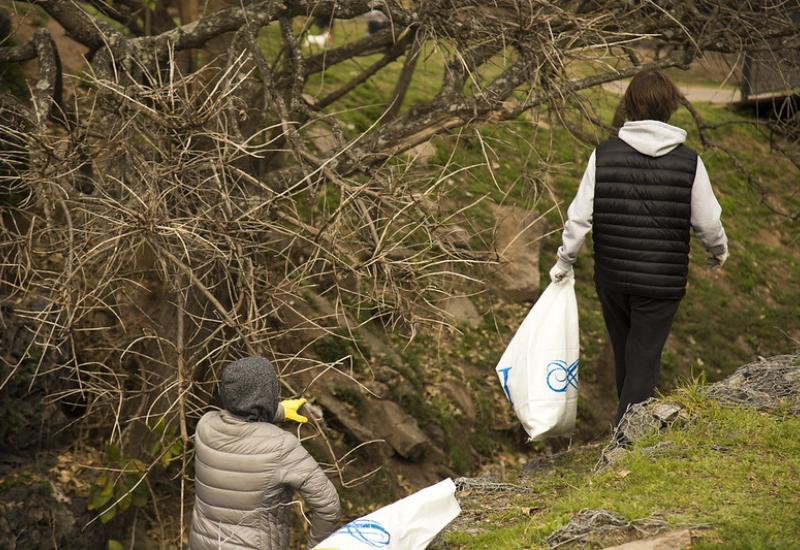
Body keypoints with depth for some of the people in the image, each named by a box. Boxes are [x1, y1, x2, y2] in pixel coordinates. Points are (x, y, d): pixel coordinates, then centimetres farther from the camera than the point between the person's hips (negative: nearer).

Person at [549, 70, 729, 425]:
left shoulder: (604, 154, -7)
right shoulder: (689, 162, -8)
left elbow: (580, 215, -5)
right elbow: (708, 222, -1)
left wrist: (565, 259, 10)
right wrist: (719, 251, 21)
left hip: (611, 277, 2)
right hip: (662, 280, -2)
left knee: (624, 355, 21)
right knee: (644, 361, 4)